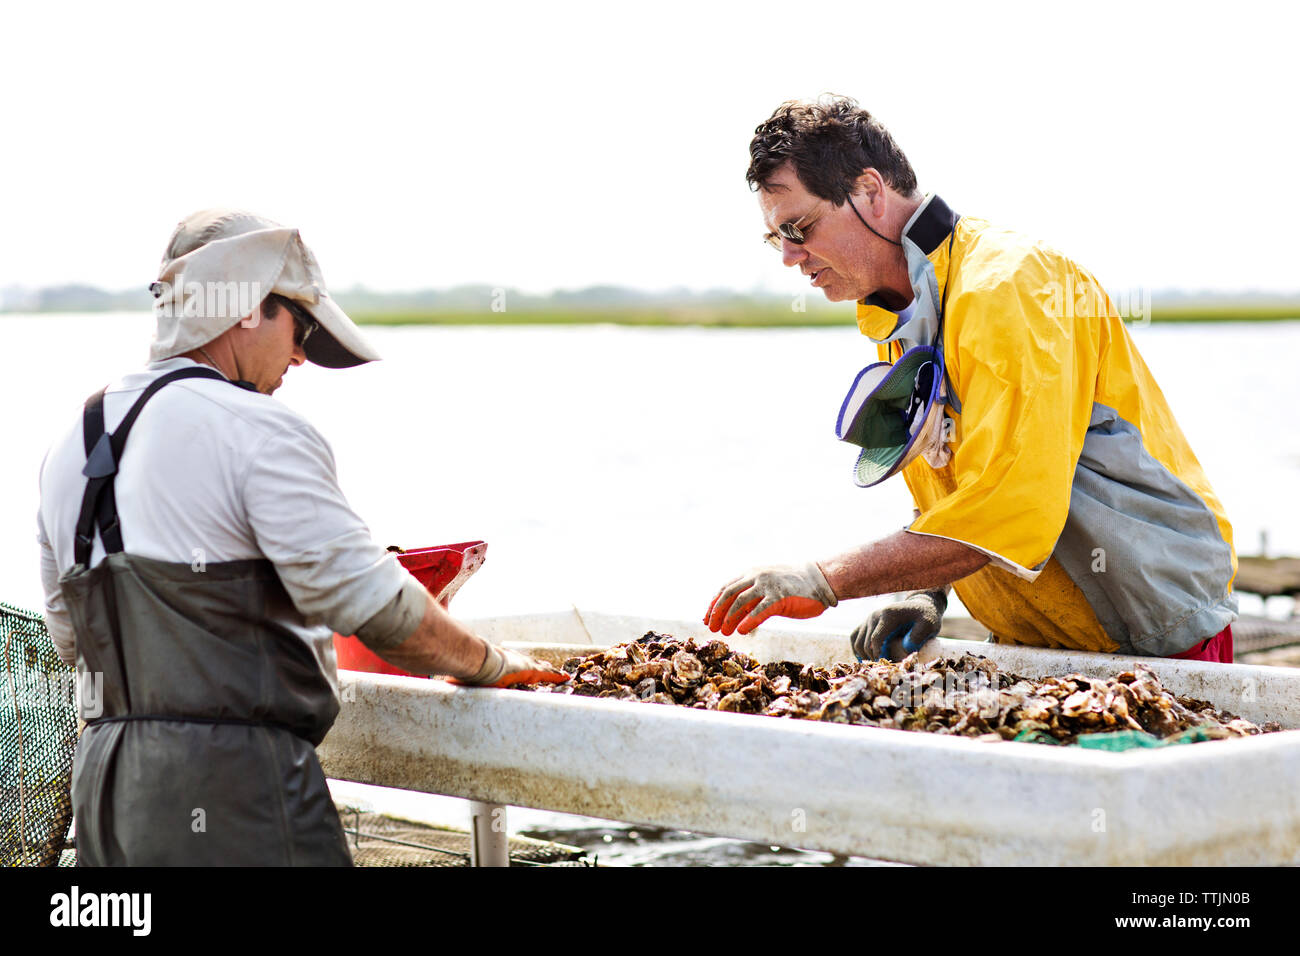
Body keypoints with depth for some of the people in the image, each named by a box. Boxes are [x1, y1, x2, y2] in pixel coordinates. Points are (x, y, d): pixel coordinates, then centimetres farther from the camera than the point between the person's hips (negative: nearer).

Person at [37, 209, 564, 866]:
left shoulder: (70, 446, 13)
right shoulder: (257, 432, -11)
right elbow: (373, 603, -13)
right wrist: (490, 663, 2)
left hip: (102, 783, 8)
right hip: (233, 798, -8)